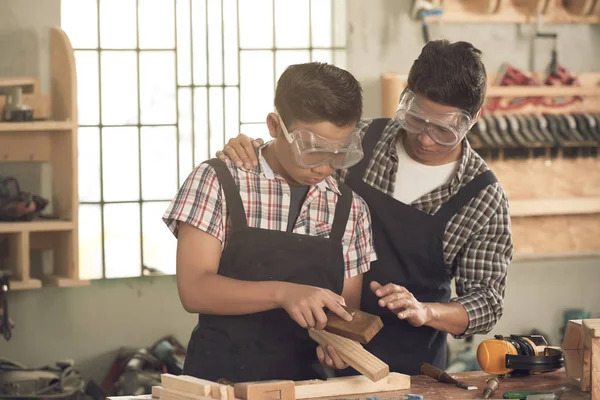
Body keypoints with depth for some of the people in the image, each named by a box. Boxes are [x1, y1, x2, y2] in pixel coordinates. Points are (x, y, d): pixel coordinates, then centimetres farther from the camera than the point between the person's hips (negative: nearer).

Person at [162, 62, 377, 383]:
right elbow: (194, 289, -9)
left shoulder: (350, 210, 8)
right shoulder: (217, 182, -2)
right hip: (221, 376, -3)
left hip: (304, 380, 3)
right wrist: (283, 293, -22)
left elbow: (349, 305, 12)